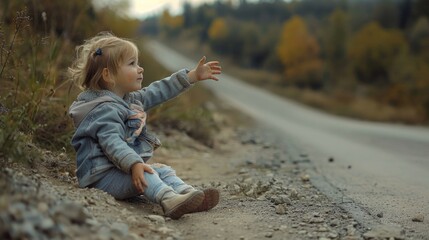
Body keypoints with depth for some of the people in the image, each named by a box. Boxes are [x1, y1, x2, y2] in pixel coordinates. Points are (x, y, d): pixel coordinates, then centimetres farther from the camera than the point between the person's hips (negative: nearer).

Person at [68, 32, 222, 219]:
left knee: (163, 170, 0)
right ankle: (170, 200, -53)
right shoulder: (105, 109, -18)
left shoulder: (129, 100, 15)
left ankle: (188, 193, -22)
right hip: (102, 175, -11)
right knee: (145, 174, -30)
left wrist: (193, 76, 19)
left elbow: (158, 92, 19)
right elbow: (112, 143, -32)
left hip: (122, 169, 11)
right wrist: (134, 164, -47)